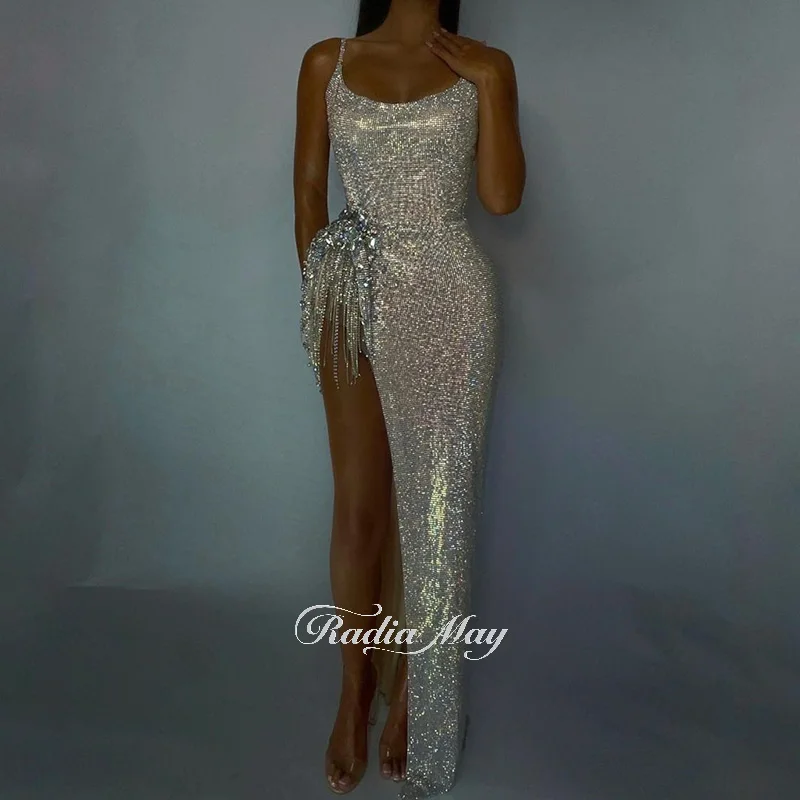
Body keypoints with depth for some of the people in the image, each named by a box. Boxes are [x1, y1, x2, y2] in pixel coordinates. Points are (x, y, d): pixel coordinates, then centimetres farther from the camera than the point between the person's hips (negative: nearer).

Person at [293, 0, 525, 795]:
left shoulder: (484, 67, 6)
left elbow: (502, 196, -3)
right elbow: (307, 186, 8)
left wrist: (486, 85, -7)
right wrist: (318, 294, 5)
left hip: (447, 300, 0)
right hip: (355, 297, 1)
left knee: (432, 495, 6)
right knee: (358, 506, 6)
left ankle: (410, 681, 26)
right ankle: (357, 683, 25)